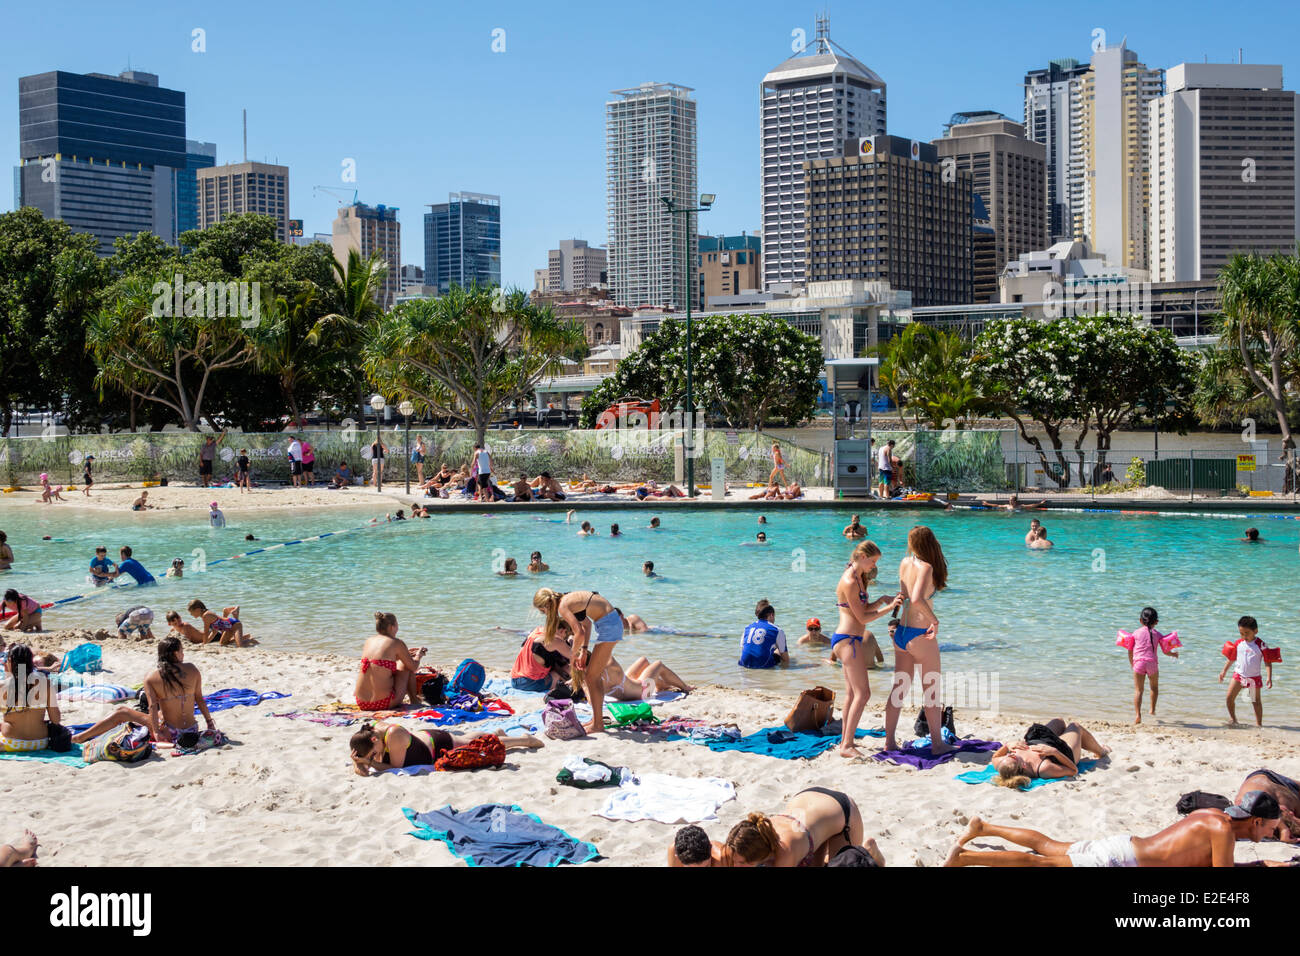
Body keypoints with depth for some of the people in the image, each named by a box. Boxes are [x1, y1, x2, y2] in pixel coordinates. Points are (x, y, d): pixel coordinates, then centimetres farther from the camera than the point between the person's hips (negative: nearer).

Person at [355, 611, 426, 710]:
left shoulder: (368, 641, 10)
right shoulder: (397, 643, -6)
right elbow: (414, 667, 4)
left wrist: (406, 653, 35)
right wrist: (418, 656, 26)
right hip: (384, 704, -6)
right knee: (407, 664, 20)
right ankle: (414, 700, 29)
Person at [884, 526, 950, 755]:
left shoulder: (905, 562, 4)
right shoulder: (925, 567, -16)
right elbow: (917, 599, -31)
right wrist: (935, 620, -21)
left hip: (901, 632, 7)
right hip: (920, 634, -7)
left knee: (899, 687, 14)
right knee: (931, 690, 5)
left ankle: (890, 740, 16)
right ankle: (937, 743, 12)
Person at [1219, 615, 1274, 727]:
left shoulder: (1260, 645, -10)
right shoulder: (1238, 643, 2)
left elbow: (1268, 662, -8)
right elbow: (1232, 658, 16)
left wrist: (1269, 678, -16)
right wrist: (1224, 671, 21)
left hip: (1254, 677, -3)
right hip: (1238, 674, 3)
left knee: (1256, 701, 6)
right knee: (1229, 697, -5)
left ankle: (1258, 723, 16)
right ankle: (1232, 718, 16)